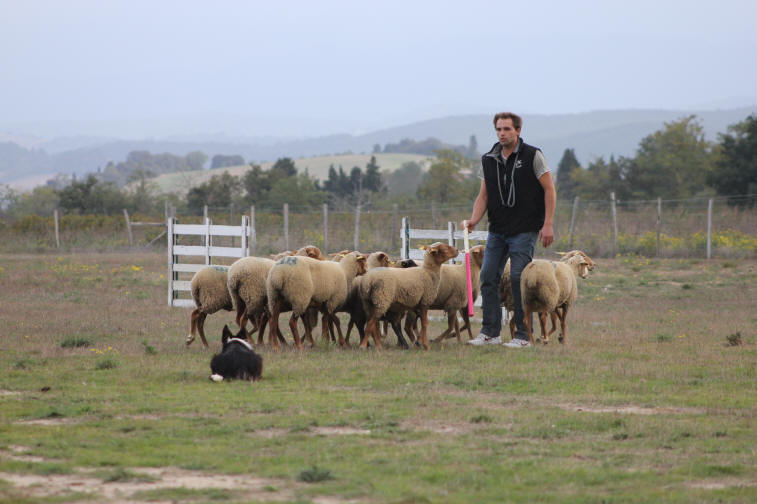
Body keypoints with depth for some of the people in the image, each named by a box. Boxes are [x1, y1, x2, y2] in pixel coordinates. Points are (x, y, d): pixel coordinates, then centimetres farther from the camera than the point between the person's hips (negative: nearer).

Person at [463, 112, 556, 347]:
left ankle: (523, 335, -2)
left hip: (524, 230, -5)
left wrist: (547, 224, -12)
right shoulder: (488, 160, 9)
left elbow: (549, 190, -4)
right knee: (488, 277, 0)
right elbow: (484, 195, 12)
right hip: (497, 229, 5)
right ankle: (490, 332, 9)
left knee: (518, 278, -10)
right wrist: (474, 220, -5)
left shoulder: (532, 156, -5)